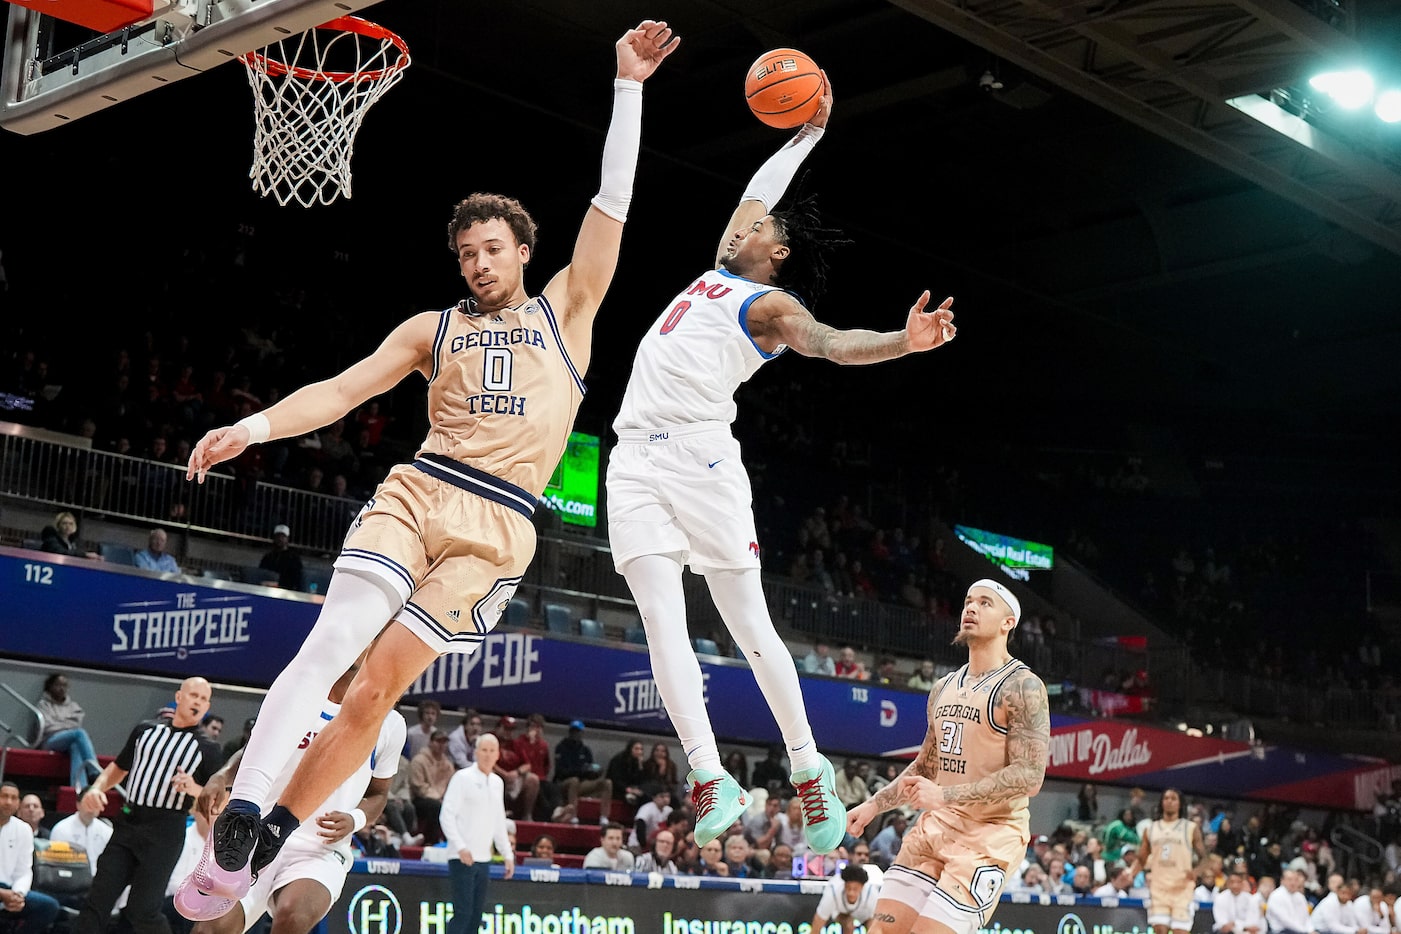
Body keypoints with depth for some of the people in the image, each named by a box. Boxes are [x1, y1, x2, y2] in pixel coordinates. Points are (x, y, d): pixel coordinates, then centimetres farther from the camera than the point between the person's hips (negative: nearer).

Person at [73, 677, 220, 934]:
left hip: (165, 833, -4)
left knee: (142, 910, -7)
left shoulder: (207, 749, 2)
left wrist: (195, 790, -19)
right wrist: (97, 788, 4)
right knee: (97, 902, 1)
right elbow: (119, 767, 23)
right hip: (128, 824, 4)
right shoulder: (146, 729, 12)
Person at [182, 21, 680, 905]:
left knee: (381, 683, -8)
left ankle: (267, 839, -1)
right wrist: (254, 426, -6)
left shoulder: (565, 312, 14)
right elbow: (342, 389, 9)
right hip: (416, 494, 2)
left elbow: (612, 201, 8)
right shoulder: (433, 328, 17)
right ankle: (240, 812, -21)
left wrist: (628, 86, 3)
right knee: (330, 644, -20)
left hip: (499, 528, -2)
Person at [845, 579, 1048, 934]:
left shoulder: (1022, 687, -12)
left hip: (991, 832, -7)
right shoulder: (944, 688, 13)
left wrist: (945, 795, -26)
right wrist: (874, 805, 15)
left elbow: (1029, 775, -21)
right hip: (936, 825, 7)